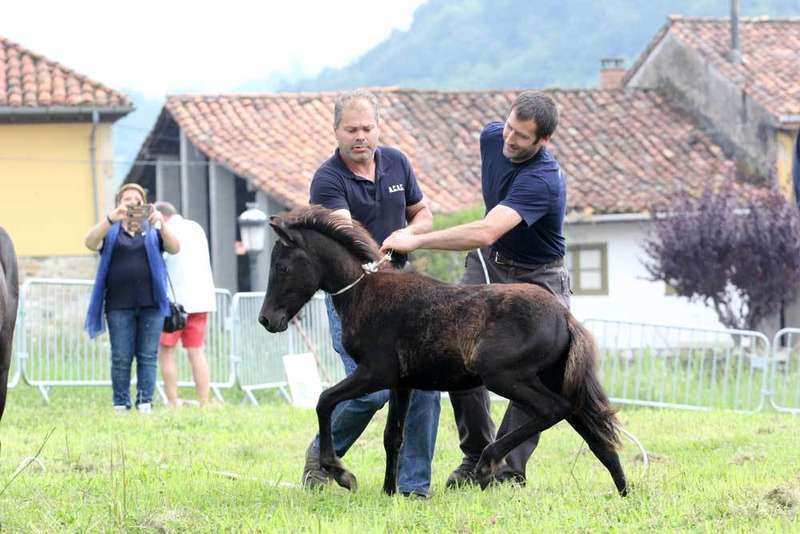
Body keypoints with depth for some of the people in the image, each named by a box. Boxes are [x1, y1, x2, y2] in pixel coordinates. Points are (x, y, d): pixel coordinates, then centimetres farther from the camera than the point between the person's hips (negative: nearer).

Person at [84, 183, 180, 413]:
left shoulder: (153, 232, 15)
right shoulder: (110, 232, 13)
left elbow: (174, 248, -3)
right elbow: (90, 243, -7)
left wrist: (161, 223, -21)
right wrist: (111, 218, -23)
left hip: (150, 304, 1)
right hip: (120, 305, -1)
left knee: (147, 357, -2)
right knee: (121, 358, -3)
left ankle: (145, 403, -1)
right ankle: (120, 406, -1)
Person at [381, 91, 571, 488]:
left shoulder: (542, 181, -34)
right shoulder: (492, 137, -10)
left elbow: (485, 233, -46)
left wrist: (416, 241, -46)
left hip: (537, 279, -6)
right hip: (488, 264, 6)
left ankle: (509, 470, -4)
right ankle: (476, 456, 3)